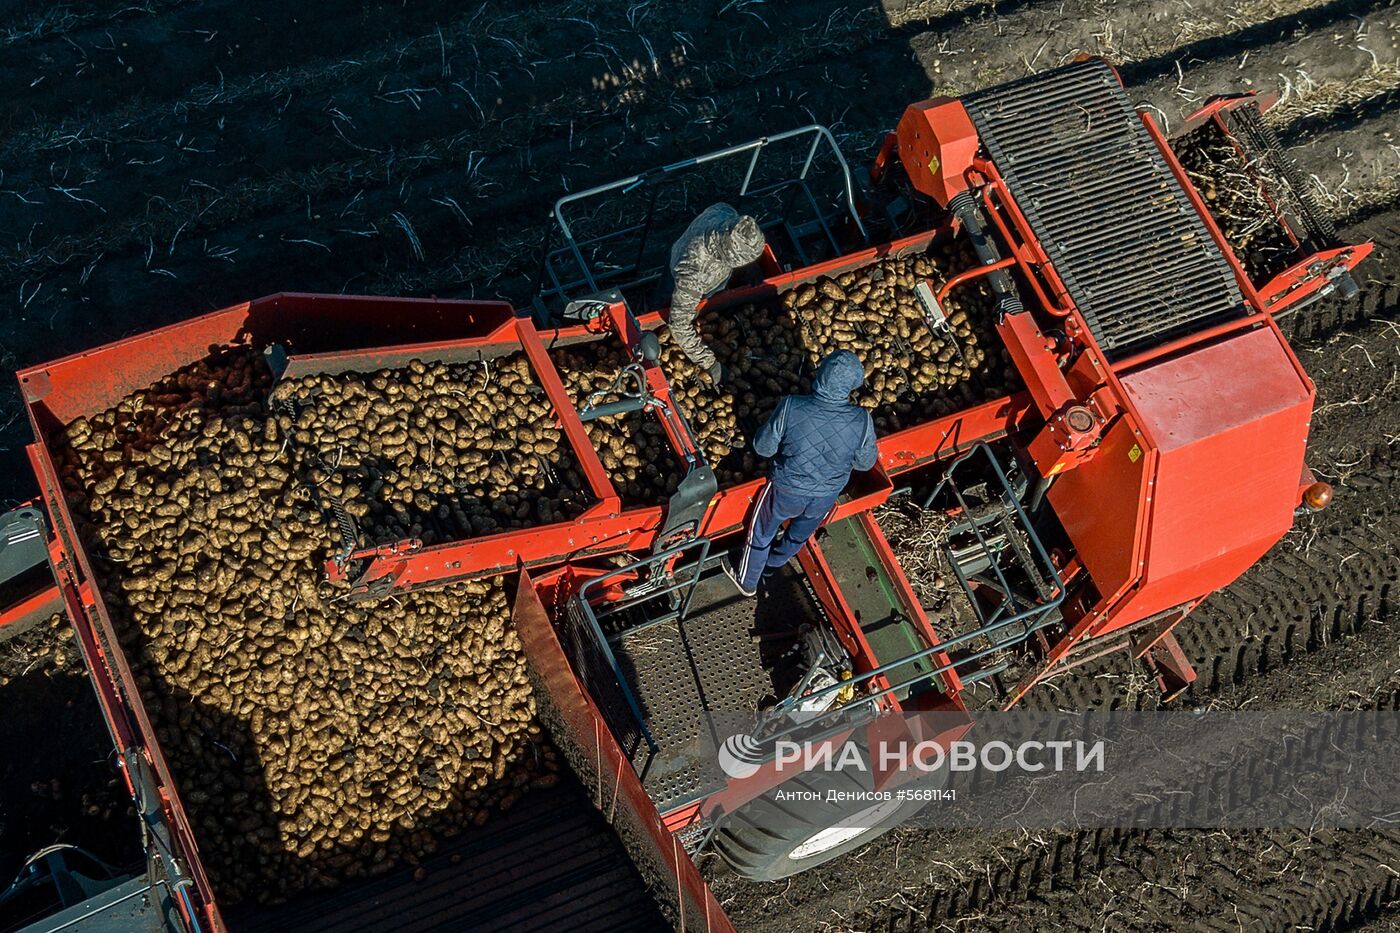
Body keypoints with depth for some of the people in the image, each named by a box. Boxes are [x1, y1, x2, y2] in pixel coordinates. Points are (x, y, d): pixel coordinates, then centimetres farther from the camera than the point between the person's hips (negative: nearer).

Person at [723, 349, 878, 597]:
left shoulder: (791, 408, -33)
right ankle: (774, 563, 62)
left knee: (762, 532, 29)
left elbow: (763, 448, -17)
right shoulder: (862, 421, -30)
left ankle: (747, 580, 52)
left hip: (785, 491, -2)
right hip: (825, 497, 2)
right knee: (800, 534, 34)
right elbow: (865, 462, -11)